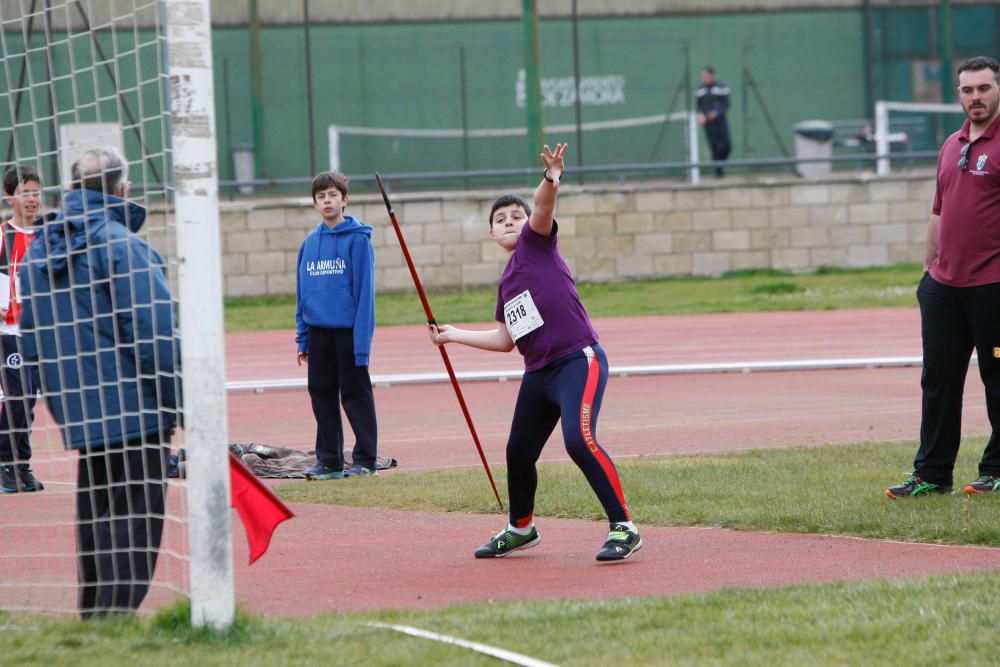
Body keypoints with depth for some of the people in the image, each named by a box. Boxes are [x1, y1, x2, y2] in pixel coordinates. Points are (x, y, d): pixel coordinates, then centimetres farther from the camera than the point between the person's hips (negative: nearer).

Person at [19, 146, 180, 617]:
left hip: (78, 414, 7)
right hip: (132, 410, -7)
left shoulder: (39, 249, 10)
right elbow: (153, 331, -17)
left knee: (95, 516, 16)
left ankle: (94, 613, 21)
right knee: (134, 517, -4)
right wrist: (177, 403, -9)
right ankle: (118, 614, -8)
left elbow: (32, 338, 16)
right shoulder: (122, 245, -14)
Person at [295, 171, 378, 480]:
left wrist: (362, 340, -15)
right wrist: (302, 338, 10)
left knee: (356, 395, 1)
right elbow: (301, 293, 14)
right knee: (322, 396, 9)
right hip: (318, 332, 5)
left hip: (349, 330, -5)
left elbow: (364, 292, -10)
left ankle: (365, 460, 8)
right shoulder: (310, 243, 9)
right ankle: (329, 461, 16)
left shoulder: (357, 240, -7)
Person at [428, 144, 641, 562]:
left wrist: (550, 180, -42)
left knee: (580, 440, -27)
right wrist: (455, 335, 27)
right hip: (538, 373, 9)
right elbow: (505, 339, 25)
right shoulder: (506, 282, 19)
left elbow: (542, 207, -23)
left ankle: (623, 528, -24)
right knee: (519, 452, 19)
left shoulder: (536, 242, 0)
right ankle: (521, 529, 43)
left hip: (578, 360, -9)